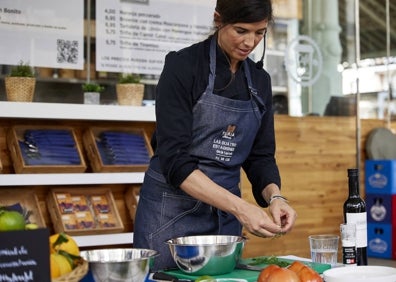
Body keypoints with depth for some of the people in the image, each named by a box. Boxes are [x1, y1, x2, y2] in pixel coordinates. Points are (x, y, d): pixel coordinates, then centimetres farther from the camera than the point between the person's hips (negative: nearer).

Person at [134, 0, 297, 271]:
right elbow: (174, 159, -21)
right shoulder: (183, 66, -14)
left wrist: (275, 197, -15)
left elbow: (260, 155, 6)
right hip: (172, 211, -5)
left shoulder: (259, 80, 4)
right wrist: (239, 207, -29)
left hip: (225, 215, 6)